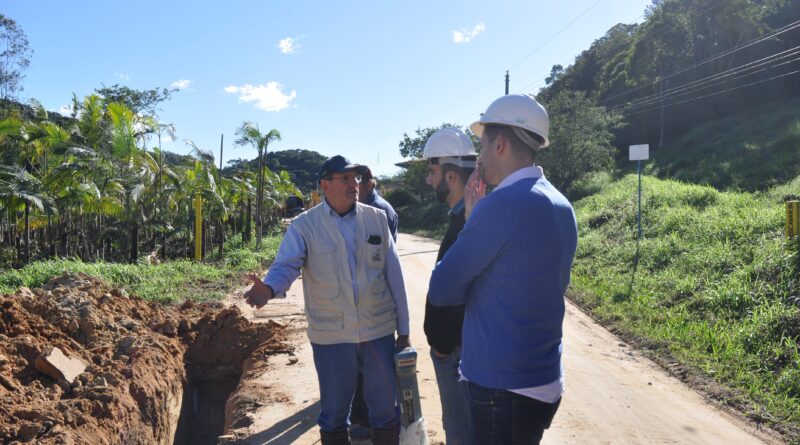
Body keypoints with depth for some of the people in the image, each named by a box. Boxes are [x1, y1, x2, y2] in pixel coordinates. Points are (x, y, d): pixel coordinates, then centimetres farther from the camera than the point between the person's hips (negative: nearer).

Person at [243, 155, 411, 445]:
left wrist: (403, 327, 5)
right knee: (334, 412, 15)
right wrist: (268, 288, -40)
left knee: (386, 408, 14)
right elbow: (286, 265, -16)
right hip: (331, 335, -1)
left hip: (379, 331, 2)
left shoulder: (377, 218, 1)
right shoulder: (304, 225, -5)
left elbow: (393, 275, 4)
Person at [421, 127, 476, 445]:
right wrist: (441, 337, 14)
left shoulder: (468, 220, -23)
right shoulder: (466, 214, 8)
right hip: (455, 341, 9)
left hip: (457, 348, -9)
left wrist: (443, 343, -15)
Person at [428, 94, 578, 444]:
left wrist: (470, 219, -3)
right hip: (543, 381, 9)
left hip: (504, 387, -9)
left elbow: (440, 290, -14)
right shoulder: (561, 206, 6)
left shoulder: (502, 203, -21)